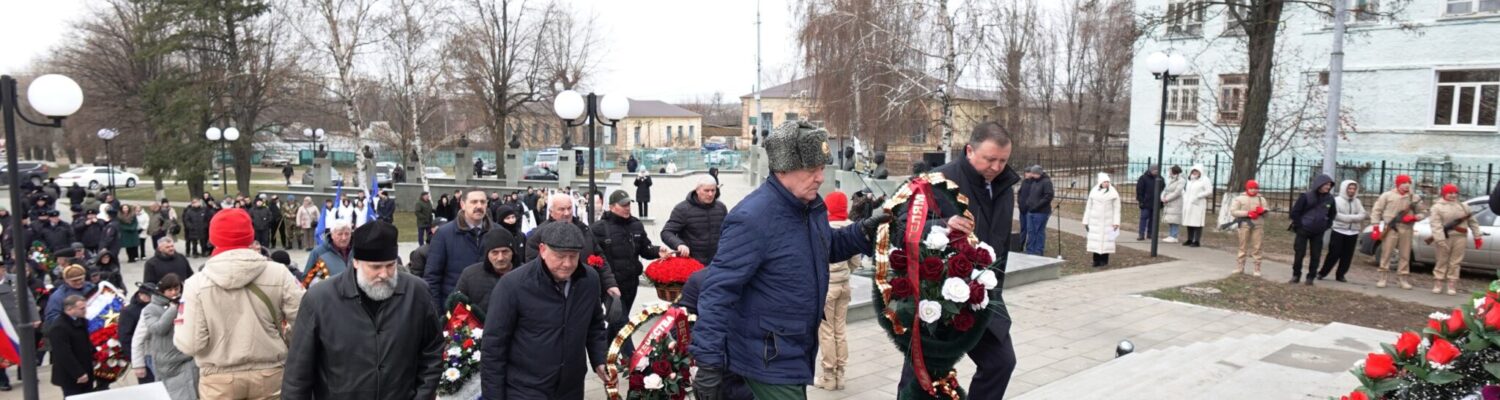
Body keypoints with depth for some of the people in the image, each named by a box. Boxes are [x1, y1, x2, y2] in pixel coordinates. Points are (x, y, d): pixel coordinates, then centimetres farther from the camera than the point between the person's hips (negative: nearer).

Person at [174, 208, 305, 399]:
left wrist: (180, 326, 8)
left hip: (219, 379, 0)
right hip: (269, 375, 0)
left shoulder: (197, 283, -13)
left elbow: (189, 344, -13)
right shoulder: (278, 274, -13)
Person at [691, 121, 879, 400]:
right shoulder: (752, 218, -26)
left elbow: (826, 248, 20)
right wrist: (709, 361, -31)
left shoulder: (811, 205, 2)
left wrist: (863, 232, 0)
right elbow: (719, 291, -28)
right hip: (769, 357, -9)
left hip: (797, 349, 9)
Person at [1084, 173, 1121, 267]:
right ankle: (1096, 260, 5)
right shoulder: (1094, 192, 2)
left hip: (1107, 221, -1)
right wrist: (1086, 221, 8)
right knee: (1095, 239, -1)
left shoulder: (1113, 193, -2)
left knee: (1106, 239, -2)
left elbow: (1116, 209, -1)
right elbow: (1088, 207, 8)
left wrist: (1116, 222, -7)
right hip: (1095, 220, 1)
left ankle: (1104, 260, 7)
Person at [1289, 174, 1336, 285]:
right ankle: (1296, 275, 11)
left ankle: (1310, 277, 12)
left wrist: (1327, 225, 9)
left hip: (1318, 233, 3)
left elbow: (1332, 213, 18)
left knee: (1316, 255, 3)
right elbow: (1295, 212, -7)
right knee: (1299, 254, -1)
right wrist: (1298, 226, -7)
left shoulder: (1330, 199, 2)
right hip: (1303, 230, -3)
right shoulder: (1306, 196, -11)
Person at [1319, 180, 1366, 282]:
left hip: (1353, 233, 5)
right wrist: (1354, 218, -15)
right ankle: (1322, 272, 7)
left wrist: (1348, 218, -18)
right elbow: (1336, 215, -14)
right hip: (1338, 231, -4)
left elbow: (1362, 215, -1)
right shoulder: (1337, 200, -4)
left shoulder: (1357, 202, 10)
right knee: (1334, 254, -5)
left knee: (1347, 256, 6)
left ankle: (1340, 275, 16)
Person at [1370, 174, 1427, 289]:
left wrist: (1414, 218, -7)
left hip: (1406, 229, 3)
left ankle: (1402, 278, 14)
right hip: (1390, 228, -3)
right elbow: (1376, 210, 1)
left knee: (1405, 254, 6)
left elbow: (1423, 212, 16)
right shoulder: (1387, 195, 0)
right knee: (1386, 253, -3)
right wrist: (1376, 226, -6)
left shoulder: (1415, 197, 9)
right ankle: (1382, 277, 2)